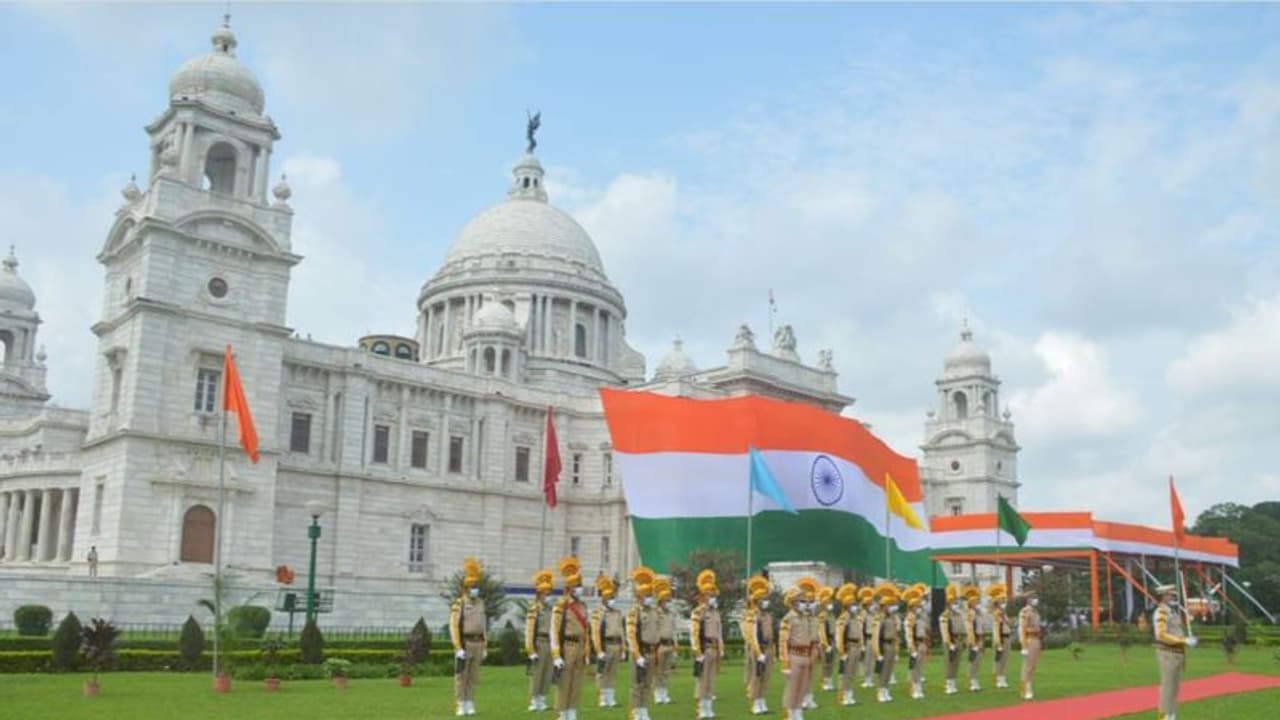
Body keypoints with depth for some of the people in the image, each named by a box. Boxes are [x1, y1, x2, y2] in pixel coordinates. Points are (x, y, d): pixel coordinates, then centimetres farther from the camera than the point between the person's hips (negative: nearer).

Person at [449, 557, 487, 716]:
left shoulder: (480, 604, 11)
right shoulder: (458, 604, -8)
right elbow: (454, 627, -12)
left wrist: (484, 647, 10)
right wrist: (458, 649, -18)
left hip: (478, 644, 5)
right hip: (464, 644, -5)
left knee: (473, 677, 8)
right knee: (461, 676, 0)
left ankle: (470, 705, 14)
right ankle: (461, 706, 6)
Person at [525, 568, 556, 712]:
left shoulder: (551, 610, 14)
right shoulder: (534, 609, -8)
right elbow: (529, 631, -12)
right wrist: (531, 652, -15)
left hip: (550, 645, 7)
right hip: (539, 644, -7)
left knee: (547, 676, 9)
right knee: (536, 674, -3)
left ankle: (542, 701, 17)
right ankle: (534, 702, 2)